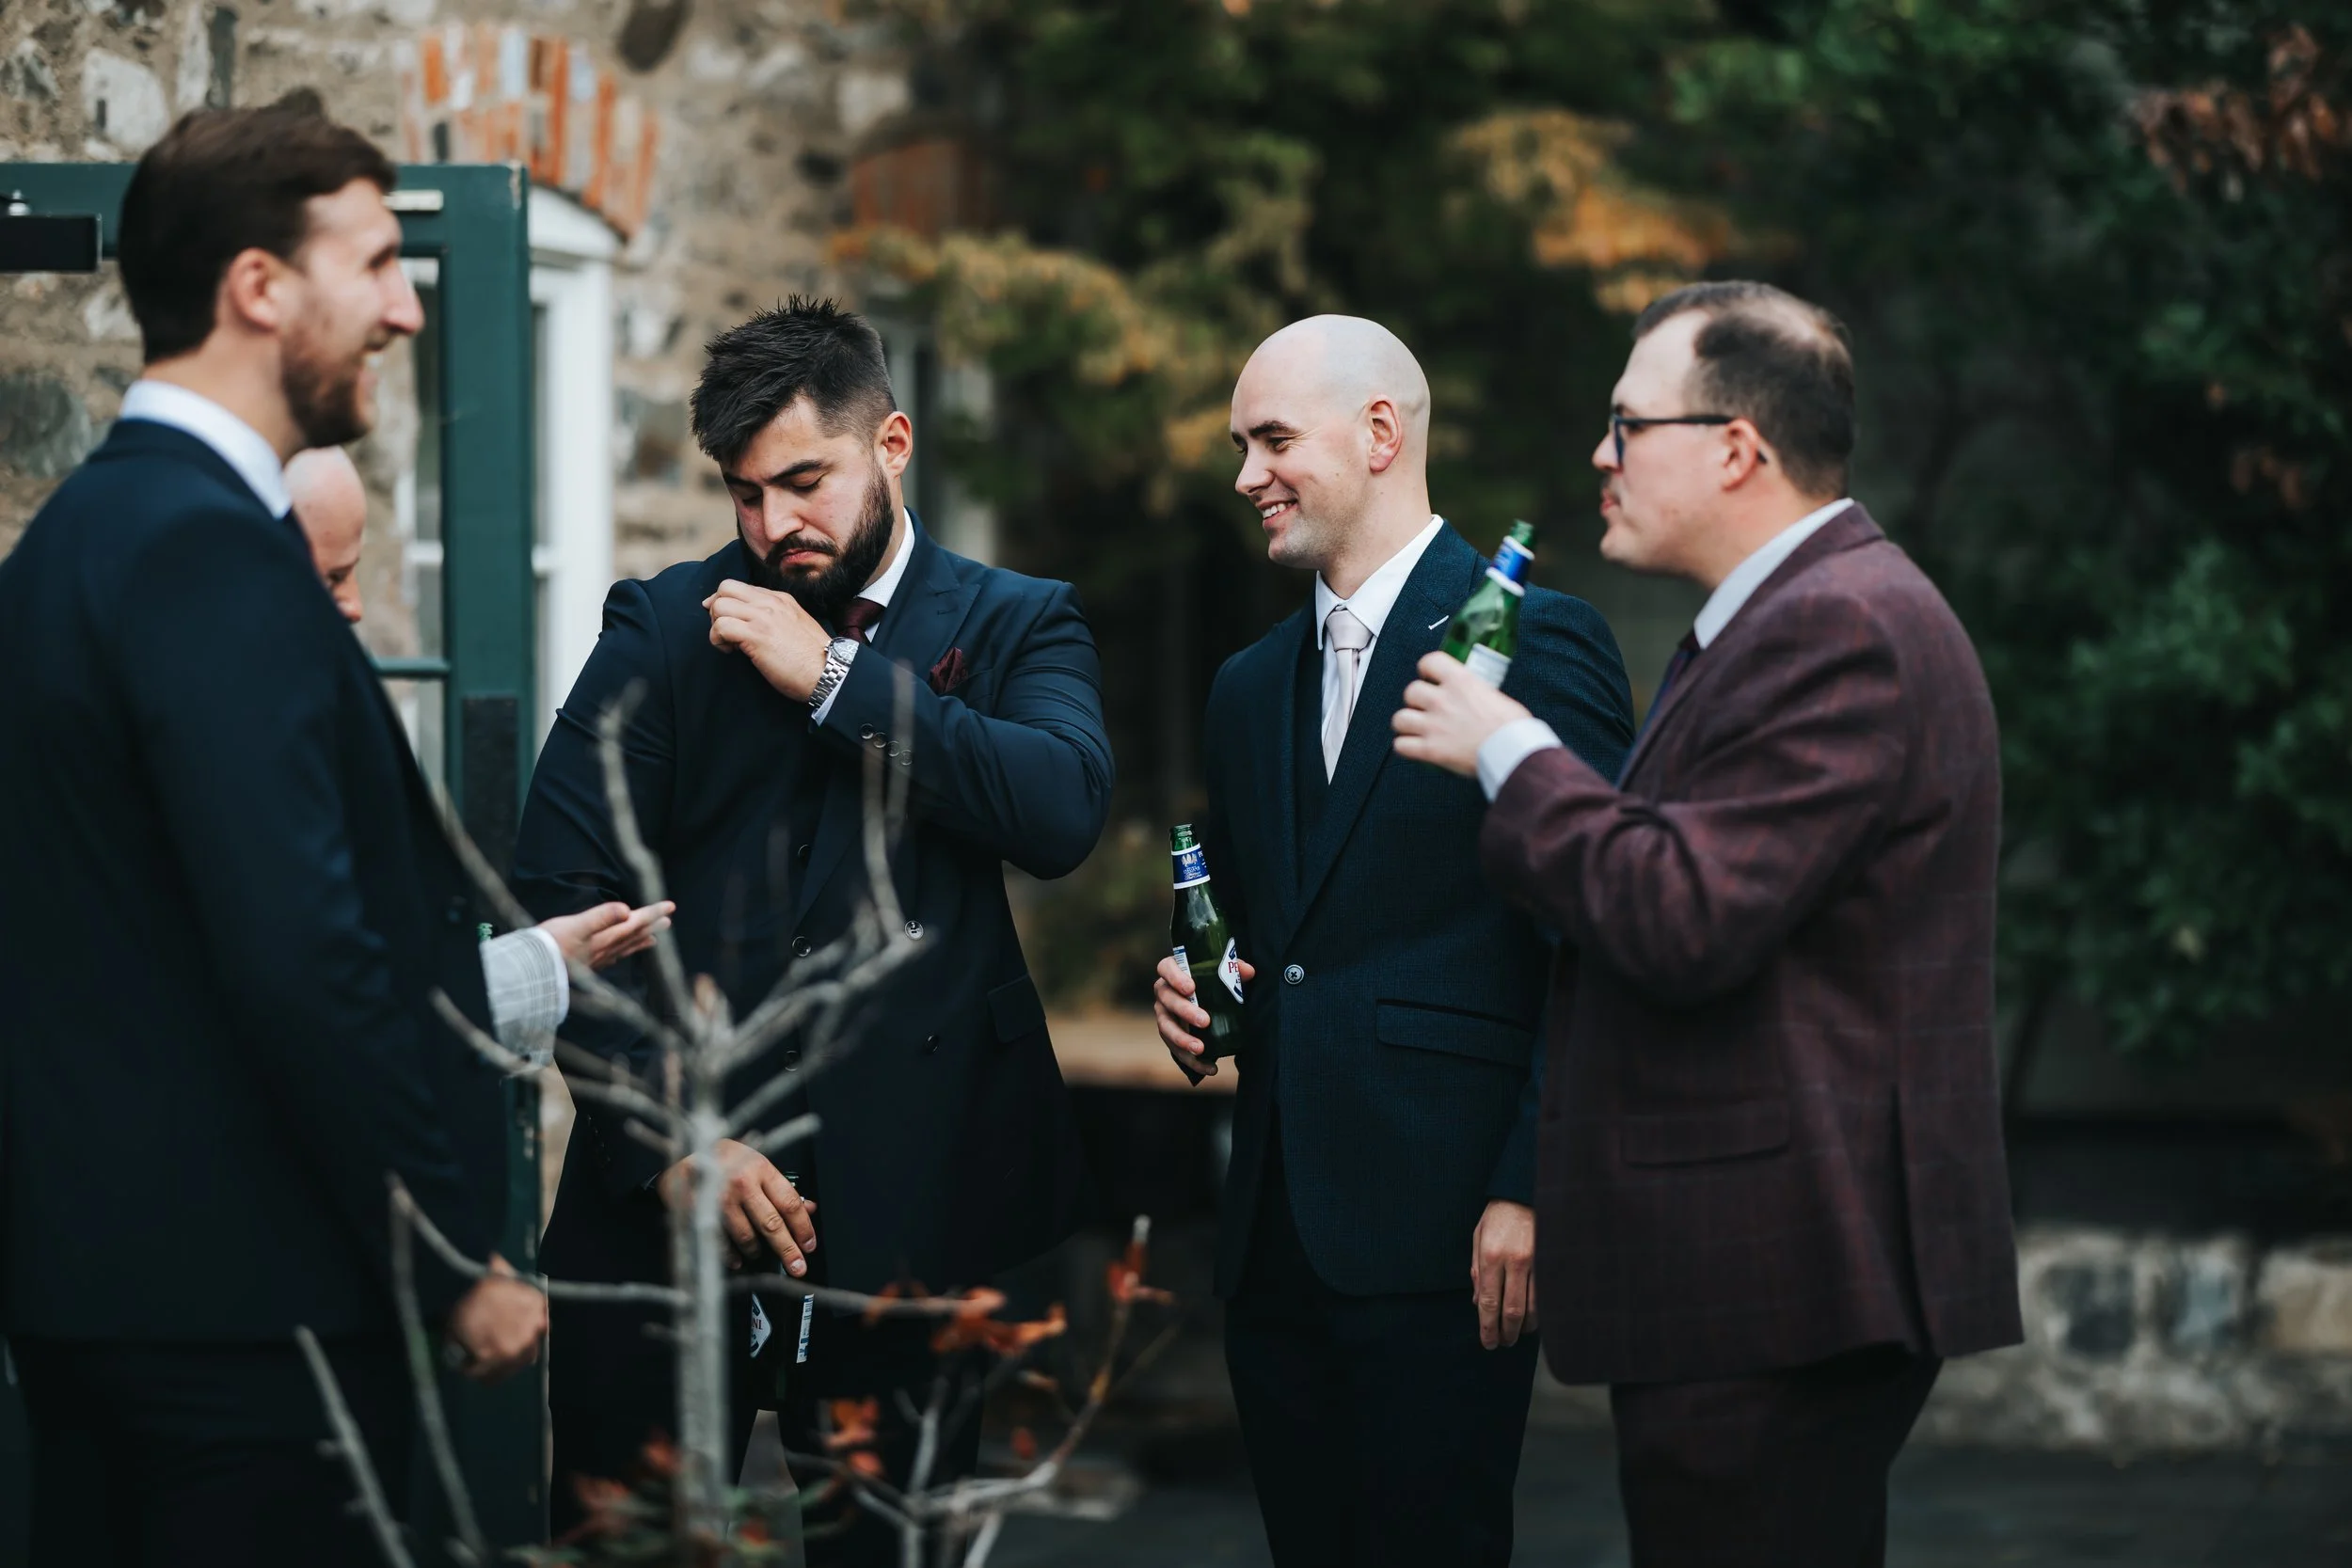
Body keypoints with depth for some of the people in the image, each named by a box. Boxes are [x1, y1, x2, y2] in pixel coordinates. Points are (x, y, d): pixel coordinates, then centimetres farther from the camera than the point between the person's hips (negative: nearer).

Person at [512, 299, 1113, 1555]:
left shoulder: (1016, 628, 7)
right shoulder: (663, 628, 6)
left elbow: (1064, 813, -14)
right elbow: (558, 892, -2)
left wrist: (836, 677, -12)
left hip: (904, 1204, 0)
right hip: (660, 1201, 1)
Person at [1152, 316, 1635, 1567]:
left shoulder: (1533, 641, -5)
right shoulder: (1249, 688, 19)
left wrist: (1532, 1189, -15)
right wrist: (1190, 988, 5)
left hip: (1443, 1225, -7)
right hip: (1276, 1230, 7)